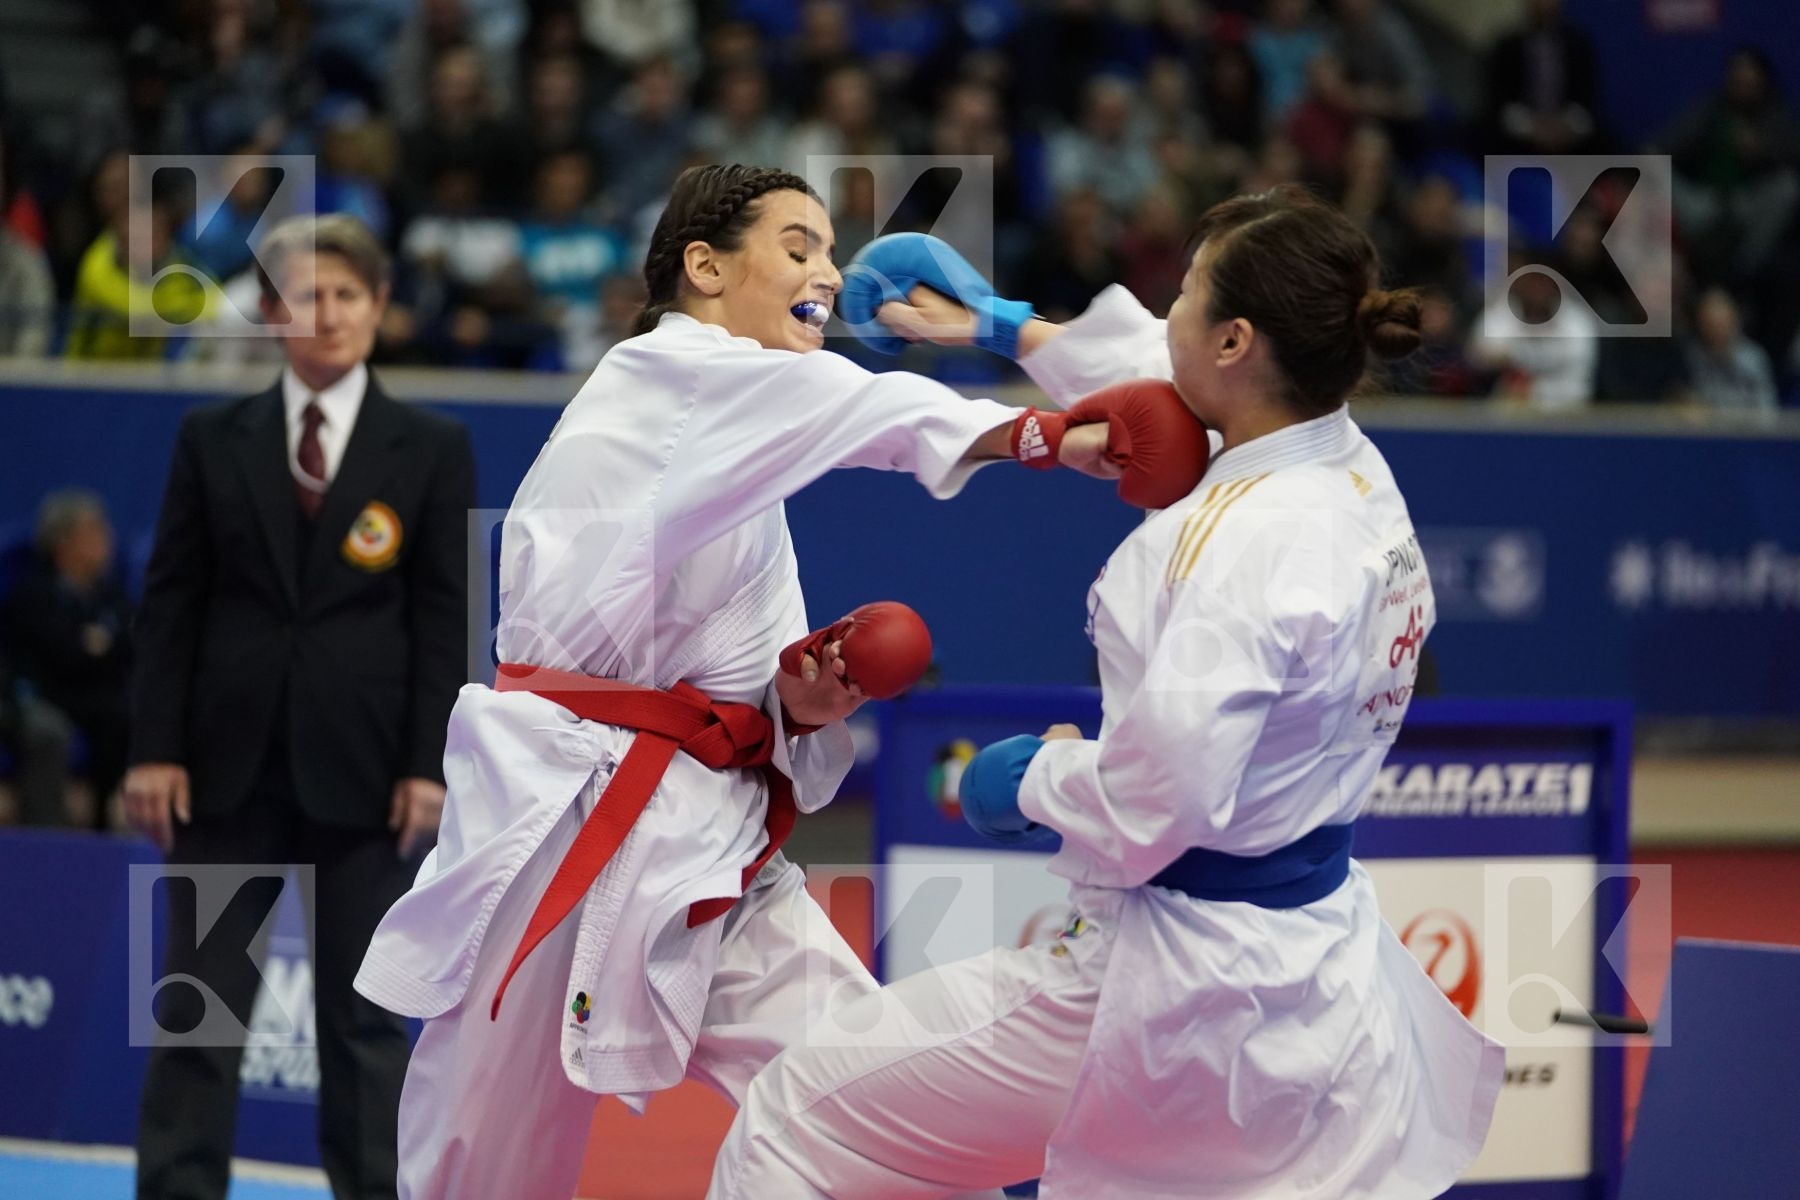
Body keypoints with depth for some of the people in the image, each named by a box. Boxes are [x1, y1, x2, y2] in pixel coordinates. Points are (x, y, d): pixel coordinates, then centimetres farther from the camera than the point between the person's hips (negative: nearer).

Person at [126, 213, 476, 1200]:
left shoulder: (432, 451, 2)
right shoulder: (213, 442, 6)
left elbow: (444, 618, 0)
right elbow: (170, 603, 5)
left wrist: (428, 763, -7)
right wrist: (155, 747, -3)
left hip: (360, 767, -1)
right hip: (231, 759, 1)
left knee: (364, 1011, 4)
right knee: (199, 1005, 1)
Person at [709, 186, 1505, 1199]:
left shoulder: (1245, 542, -23)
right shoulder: (1358, 478, 3)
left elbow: (1146, 813, -25)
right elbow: (1163, 384, 25)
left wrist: (1034, 777, -4)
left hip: (1179, 988, -9)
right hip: (1321, 987, 9)